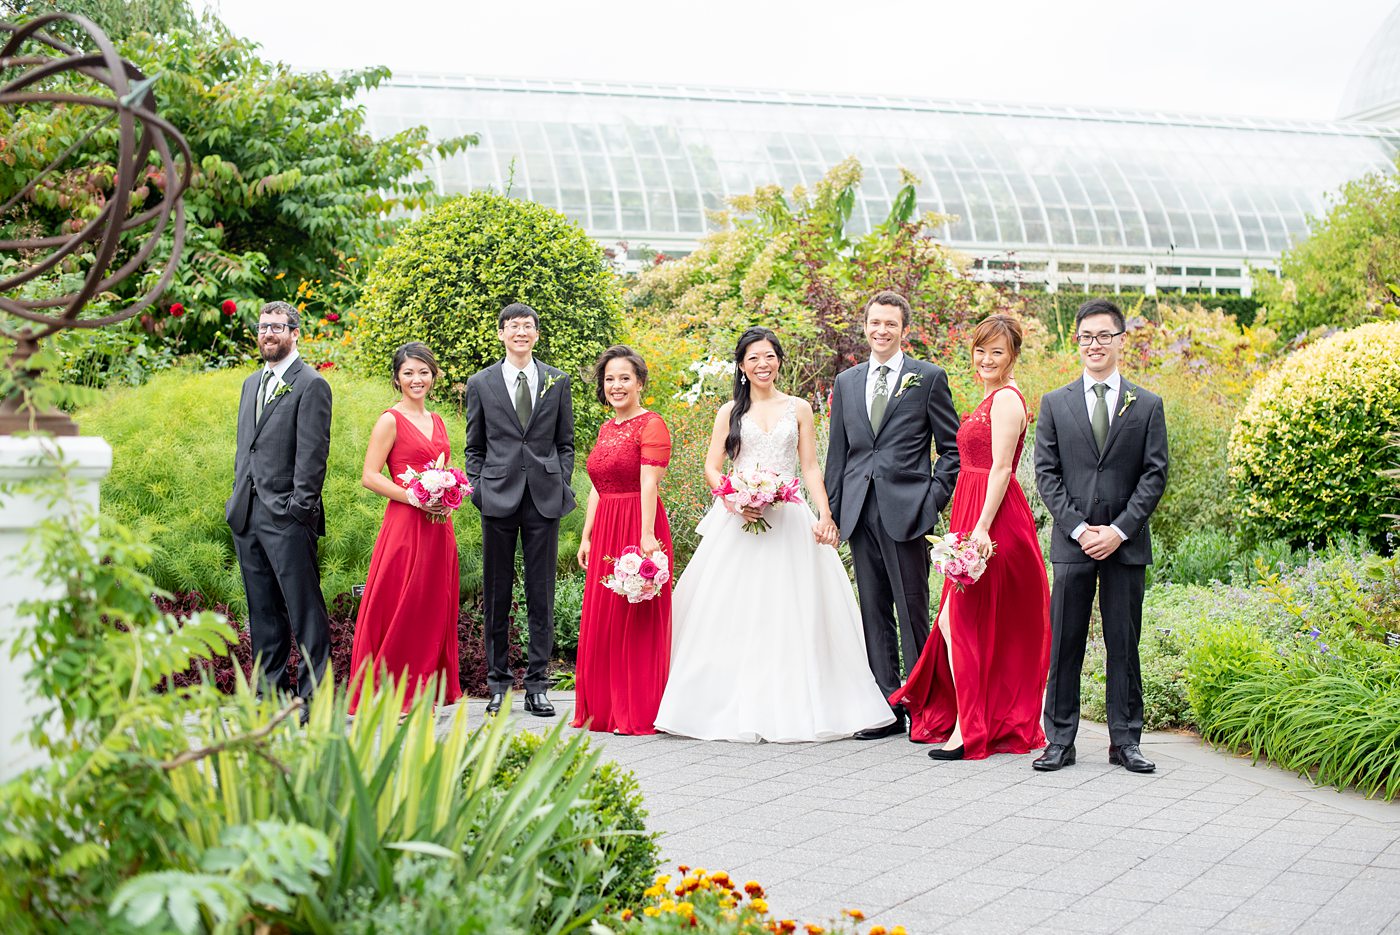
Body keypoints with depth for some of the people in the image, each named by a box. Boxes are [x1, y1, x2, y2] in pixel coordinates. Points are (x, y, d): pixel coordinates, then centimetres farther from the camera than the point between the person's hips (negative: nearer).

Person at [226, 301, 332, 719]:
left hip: (286, 516, -8)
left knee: (305, 610, -5)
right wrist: (238, 498, 14)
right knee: (262, 611, 12)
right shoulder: (251, 384, 20)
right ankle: (270, 690, 19)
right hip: (247, 513, 8)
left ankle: (312, 695, -2)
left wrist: (299, 507, -17)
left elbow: (312, 453, -11)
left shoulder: (311, 385, -5)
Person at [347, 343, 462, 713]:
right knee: (399, 609, -4)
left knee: (434, 609, 9)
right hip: (404, 525, -7)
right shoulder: (390, 421, -5)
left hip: (437, 526, 7)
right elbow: (369, 476, -11)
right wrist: (414, 498, -18)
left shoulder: (437, 421, 16)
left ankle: (423, 694, 17)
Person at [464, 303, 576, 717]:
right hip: (499, 496, 0)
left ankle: (537, 683, 7)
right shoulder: (481, 383, 8)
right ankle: (498, 683, 12)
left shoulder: (557, 381, 10)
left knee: (541, 594, 2)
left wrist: (562, 484, 1)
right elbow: (474, 446, 11)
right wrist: (478, 488, 1)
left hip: (544, 497, 0)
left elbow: (565, 443, 13)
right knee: (497, 593, 4)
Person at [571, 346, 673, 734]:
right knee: (600, 621, 10)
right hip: (605, 530, 8)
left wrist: (647, 536, -26)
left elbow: (649, 485, -18)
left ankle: (639, 713, 3)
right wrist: (587, 537, 13)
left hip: (638, 530, -8)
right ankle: (602, 709, 19)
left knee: (635, 620, -3)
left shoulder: (651, 425, -9)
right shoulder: (606, 429, 17)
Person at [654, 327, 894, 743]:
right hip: (739, 520, 0)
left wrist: (825, 514, -6)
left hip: (788, 520, 0)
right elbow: (711, 467, 6)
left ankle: (791, 706, 3)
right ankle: (737, 707, 2)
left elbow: (811, 468, 7)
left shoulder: (798, 409, 10)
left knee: (790, 612, -3)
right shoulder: (730, 412, 10)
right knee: (736, 612, -4)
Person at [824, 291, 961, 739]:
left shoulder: (928, 378, 2)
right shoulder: (846, 382, 15)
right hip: (860, 513, 5)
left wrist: (934, 499, -6)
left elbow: (953, 448, 3)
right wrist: (831, 509, 11)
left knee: (913, 612, -2)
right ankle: (888, 709, 14)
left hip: (906, 511, -5)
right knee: (874, 615, 8)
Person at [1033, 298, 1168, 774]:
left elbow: (1155, 475, 1)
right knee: (1064, 645, 2)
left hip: (1126, 543, 0)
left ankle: (1125, 741, 13)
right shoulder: (1055, 403, 7)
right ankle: (1060, 740, 9)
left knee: (1124, 644, 5)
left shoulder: (1147, 405, 6)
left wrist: (1119, 529, -9)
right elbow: (1046, 473, 3)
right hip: (1072, 542, 0)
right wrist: (1078, 528, -8)